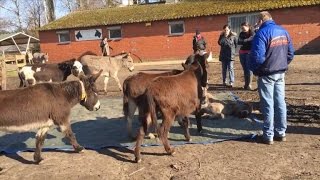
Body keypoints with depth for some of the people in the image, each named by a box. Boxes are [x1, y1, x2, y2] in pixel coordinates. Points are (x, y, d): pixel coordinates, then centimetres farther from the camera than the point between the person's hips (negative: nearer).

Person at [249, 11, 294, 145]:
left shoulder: (262, 33, -16)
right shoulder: (283, 31, 7)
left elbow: (257, 57, -22)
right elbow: (290, 53, 10)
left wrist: (253, 69, -5)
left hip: (266, 74, -7)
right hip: (280, 73, 7)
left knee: (268, 104, -1)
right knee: (280, 102, 12)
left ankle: (268, 136, 6)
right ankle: (281, 133, 20)